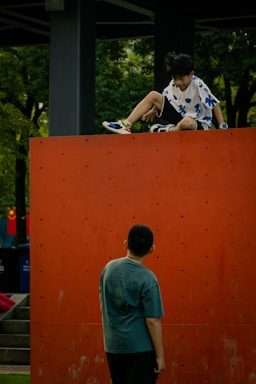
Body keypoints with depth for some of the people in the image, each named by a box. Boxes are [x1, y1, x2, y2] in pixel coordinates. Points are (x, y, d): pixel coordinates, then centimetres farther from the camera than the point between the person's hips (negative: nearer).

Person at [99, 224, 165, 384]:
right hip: (140, 348, -6)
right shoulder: (147, 279, -16)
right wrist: (160, 356, -9)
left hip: (112, 345, 6)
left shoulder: (109, 268, 1)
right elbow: (153, 321, -15)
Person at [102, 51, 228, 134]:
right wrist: (153, 111, -1)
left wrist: (222, 127, -24)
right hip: (180, 117, 7)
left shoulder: (198, 86, -22)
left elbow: (215, 105, -20)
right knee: (153, 95, -6)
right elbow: (164, 99, 13)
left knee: (186, 123, -46)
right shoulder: (174, 84, -3)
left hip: (200, 124, -7)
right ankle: (126, 125, -11)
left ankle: (170, 131, -11)